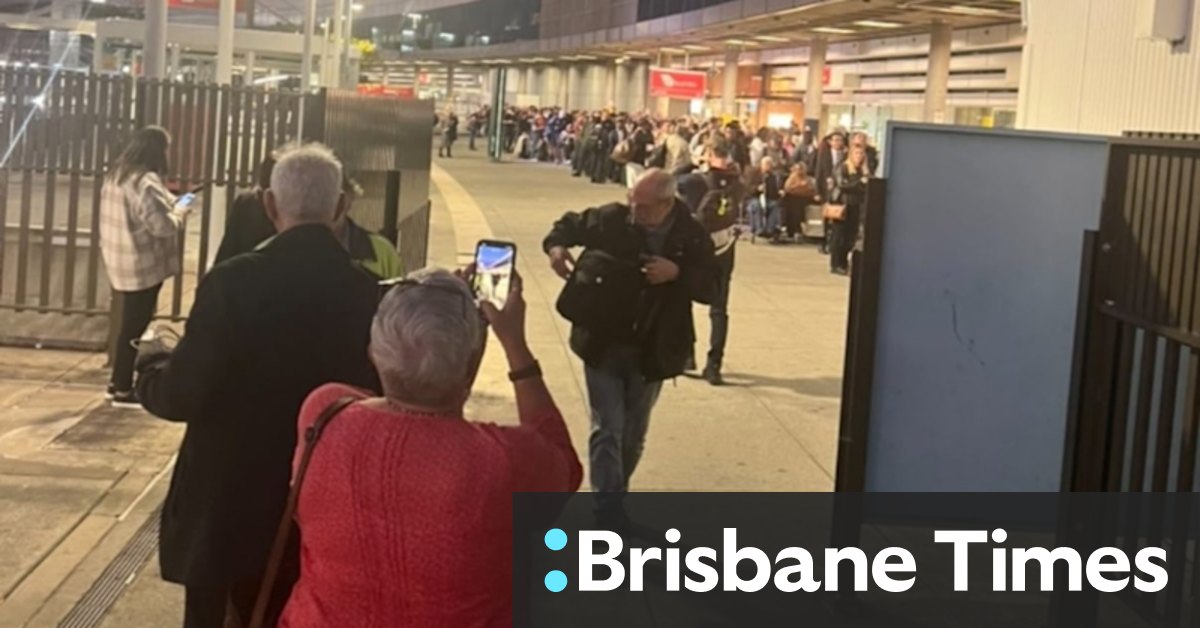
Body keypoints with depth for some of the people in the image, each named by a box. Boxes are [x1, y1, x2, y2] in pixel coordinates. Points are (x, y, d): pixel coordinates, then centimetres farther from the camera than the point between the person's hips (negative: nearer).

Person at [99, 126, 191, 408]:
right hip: (141, 266, -9)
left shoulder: (116, 175, 11)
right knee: (135, 326, 0)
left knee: (129, 323, 18)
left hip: (121, 262, 9)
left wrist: (170, 203, 14)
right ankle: (123, 390, 7)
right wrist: (180, 212, -5)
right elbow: (162, 225, -24)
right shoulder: (145, 182, -21)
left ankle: (118, 381, 25)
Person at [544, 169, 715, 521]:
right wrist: (556, 245, -13)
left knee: (633, 434, 16)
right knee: (607, 430, -7)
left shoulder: (692, 237, -7)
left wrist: (677, 273, -24)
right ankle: (608, 513, -7)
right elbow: (570, 224, 7)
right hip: (603, 344, -2)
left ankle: (613, 501, 36)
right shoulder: (612, 219, -8)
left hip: (652, 351, 2)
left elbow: (708, 289, -7)